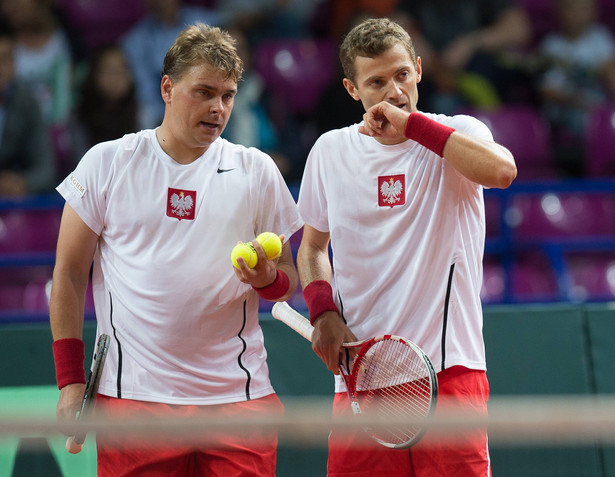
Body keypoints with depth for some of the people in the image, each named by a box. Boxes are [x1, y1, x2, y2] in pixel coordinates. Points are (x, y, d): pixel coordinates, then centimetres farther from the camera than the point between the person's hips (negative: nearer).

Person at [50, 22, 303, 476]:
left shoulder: (257, 171, 8)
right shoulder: (106, 163, 4)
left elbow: (289, 279, 13)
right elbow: (69, 273, 6)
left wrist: (269, 278, -12)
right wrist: (71, 382, 0)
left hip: (238, 397, 1)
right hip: (132, 396, -1)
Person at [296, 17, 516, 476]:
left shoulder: (458, 134, -1)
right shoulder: (330, 152, 9)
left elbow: (502, 170, -25)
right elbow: (312, 247, 22)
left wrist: (410, 123, -19)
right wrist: (323, 313, 2)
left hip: (449, 365, -3)